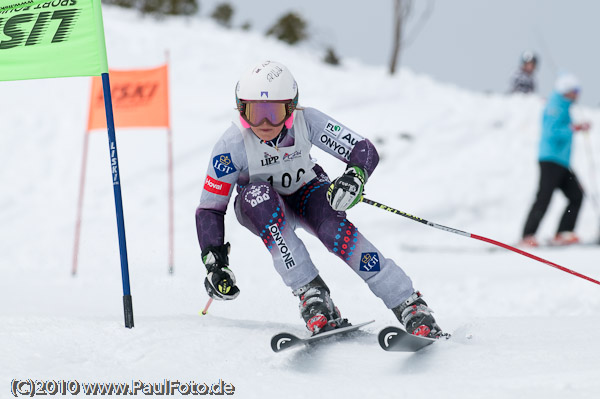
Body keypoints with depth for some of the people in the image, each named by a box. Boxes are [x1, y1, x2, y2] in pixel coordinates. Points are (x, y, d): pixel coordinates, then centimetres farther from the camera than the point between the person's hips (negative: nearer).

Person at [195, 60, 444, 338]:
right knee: (258, 194, -36)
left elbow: (364, 151, -25)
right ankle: (311, 296, -35)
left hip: (305, 191, 0)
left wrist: (355, 177, -48)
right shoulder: (232, 145, -30)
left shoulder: (307, 122, -28)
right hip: (260, 209, 0)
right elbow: (209, 208, -22)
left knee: (334, 229, -31)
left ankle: (410, 307, -27)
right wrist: (214, 263, -34)